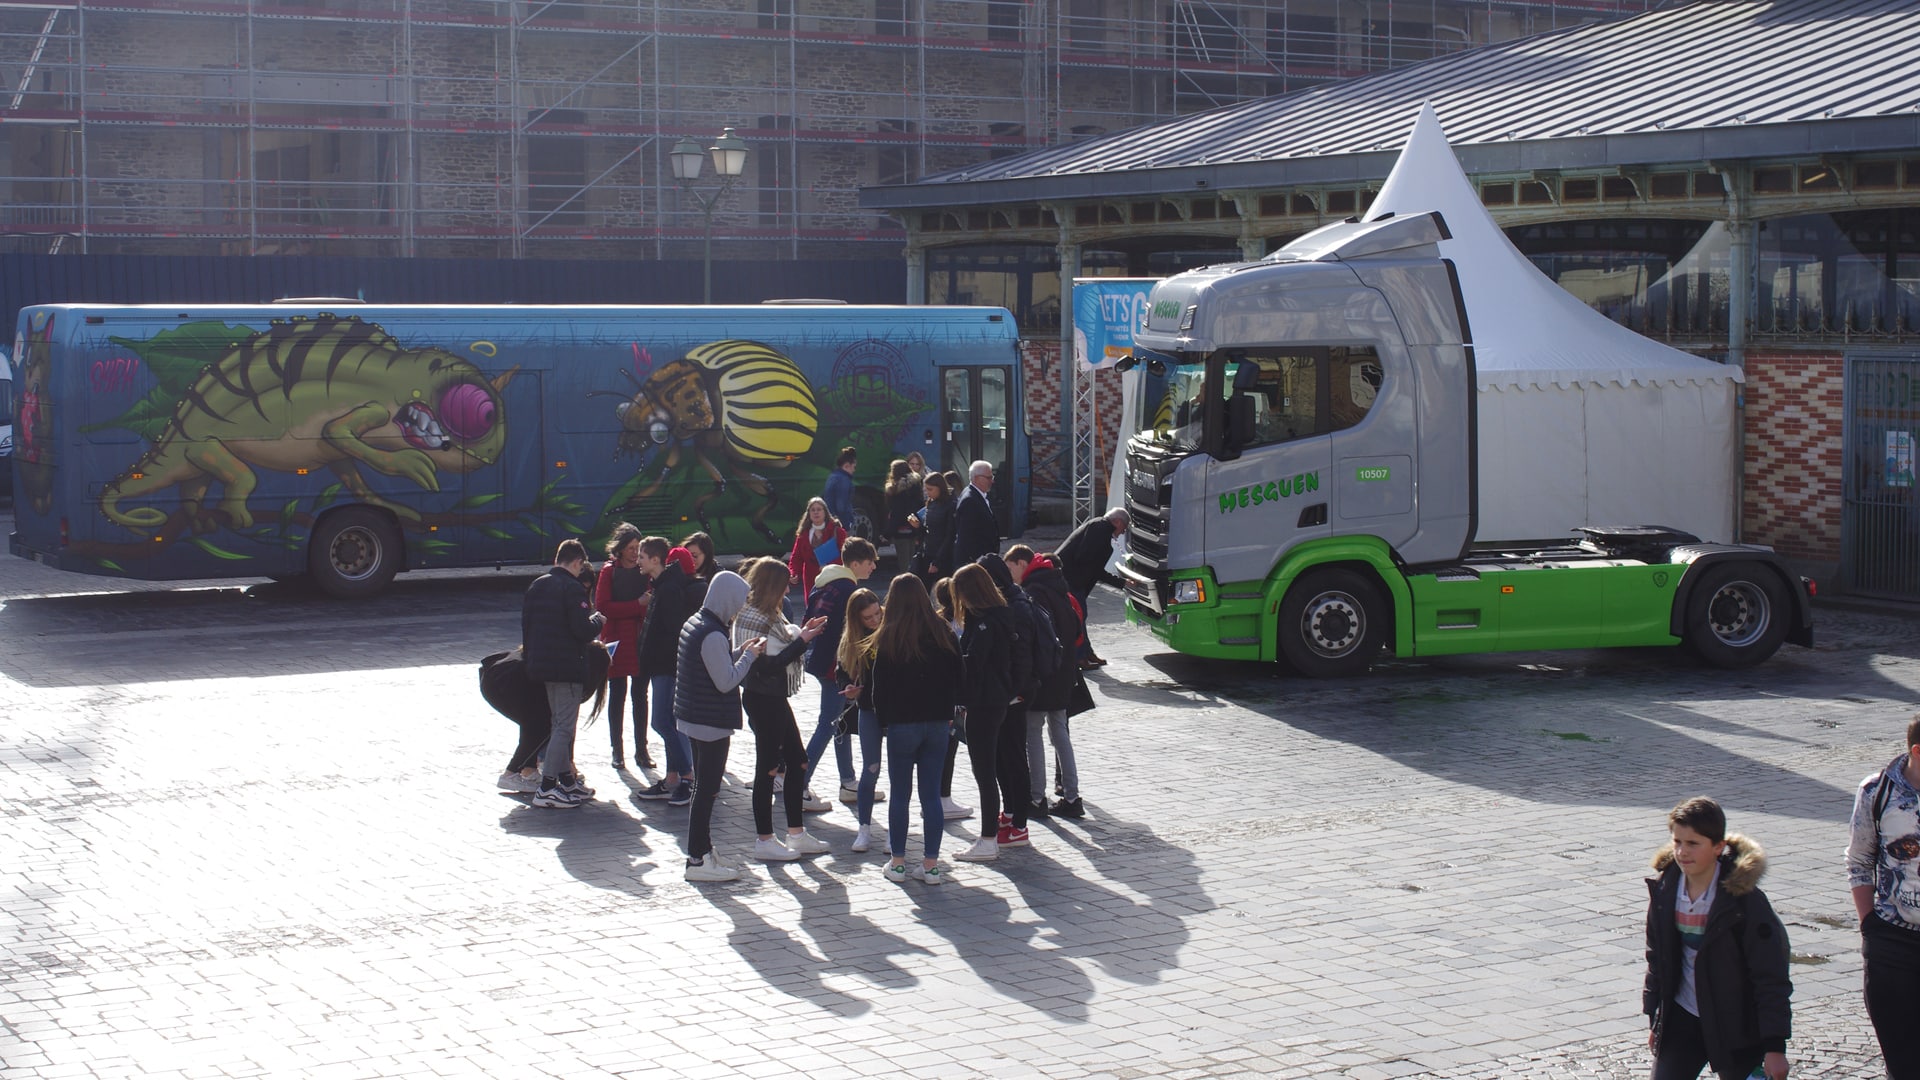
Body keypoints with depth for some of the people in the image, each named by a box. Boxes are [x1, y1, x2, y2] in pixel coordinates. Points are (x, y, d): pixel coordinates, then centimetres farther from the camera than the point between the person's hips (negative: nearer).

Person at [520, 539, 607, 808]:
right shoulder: (572, 589, -16)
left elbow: (526, 624, 15)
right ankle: (546, 789, -8)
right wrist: (597, 620, 0)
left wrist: (531, 652, 24)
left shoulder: (537, 586, 10)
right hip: (568, 666, -9)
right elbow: (584, 631, -21)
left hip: (540, 663, 9)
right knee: (565, 726, -5)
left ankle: (567, 781, 25)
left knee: (560, 723, 19)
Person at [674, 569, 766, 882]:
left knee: (704, 788, 18)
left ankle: (702, 851, 26)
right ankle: (698, 861, 1)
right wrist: (748, 655, -9)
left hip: (694, 720, 10)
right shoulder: (712, 636, -22)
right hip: (712, 724, -10)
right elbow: (726, 681, -21)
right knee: (707, 790, -4)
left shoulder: (694, 623, 9)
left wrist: (739, 652, 8)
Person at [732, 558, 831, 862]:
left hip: (775, 698, 10)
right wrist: (802, 641, -19)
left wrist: (801, 632, 3)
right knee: (768, 767, -2)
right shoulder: (753, 619, -18)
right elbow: (769, 665, -23)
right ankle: (764, 841, 7)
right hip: (763, 699, -10)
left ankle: (796, 834, 22)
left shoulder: (770, 615, 12)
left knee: (797, 762, 14)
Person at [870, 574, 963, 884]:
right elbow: (959, 676, 5)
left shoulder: (888, 639, -8)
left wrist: (883, 722, 5)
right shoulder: (942, 634, 1)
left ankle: (897, 862, 11)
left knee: (900, 794, 7)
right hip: (937, 724, 3)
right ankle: (931, 864, 6)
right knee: (932, 794, 6)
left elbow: (879, 684, -6)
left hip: (901, 723, -3)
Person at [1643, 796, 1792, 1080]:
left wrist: (1775, 1046, -17)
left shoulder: (1745, 900, -18)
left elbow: (1772, 979, -15)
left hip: (1736, 1025, -4)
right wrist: (1655, 1020, 14)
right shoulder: (1663, 890, -3)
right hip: (1682, 1021, 4)